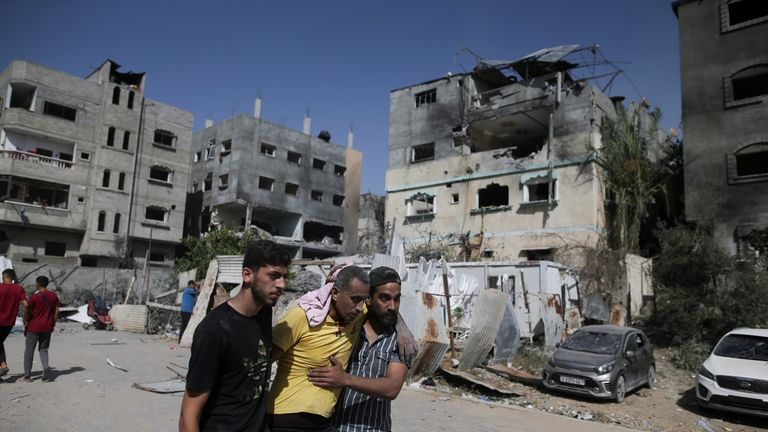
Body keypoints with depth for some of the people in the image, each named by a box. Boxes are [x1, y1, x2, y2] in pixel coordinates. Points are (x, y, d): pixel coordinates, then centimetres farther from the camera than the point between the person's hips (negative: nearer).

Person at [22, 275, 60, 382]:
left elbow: (27, 310, -7)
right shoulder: (53, 295, 2)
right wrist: (53, 323, 12)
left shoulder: (34, 296, -11)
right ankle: (46, 367, -11)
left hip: (34, 327, -4)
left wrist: (25, 320, 12)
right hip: (47, 327, 4)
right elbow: (57, 311, 3)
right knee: (43, 350, 14)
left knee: (29, 350, 8)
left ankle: (27, 375, 10)